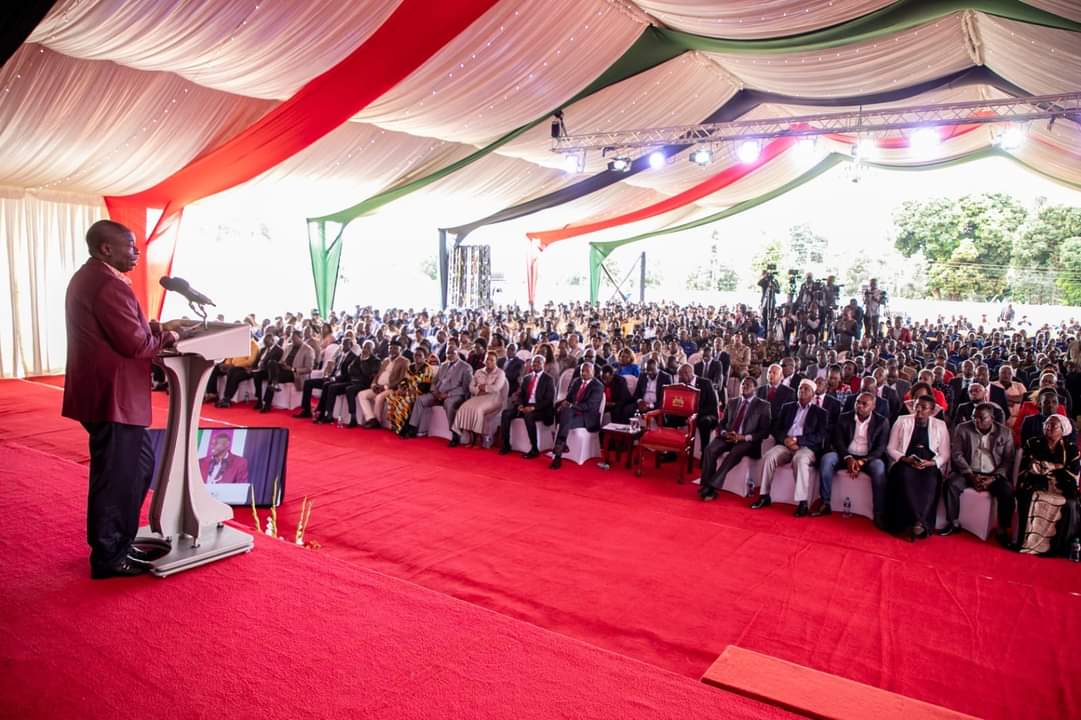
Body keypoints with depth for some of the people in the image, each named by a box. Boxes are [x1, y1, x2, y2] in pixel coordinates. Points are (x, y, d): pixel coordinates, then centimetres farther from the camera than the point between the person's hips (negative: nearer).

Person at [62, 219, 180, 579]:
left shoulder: (87, 277, 16)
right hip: (112, 396, -11)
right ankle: (108, 557, 14)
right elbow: (136, 343, -22)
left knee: (139, 463, 20)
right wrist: (167, 338, -5)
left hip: (101, 393, 11)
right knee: (115, 477, 1)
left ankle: (118, 541, 30)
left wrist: (154, 327, 7)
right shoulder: (109, 284, -19)